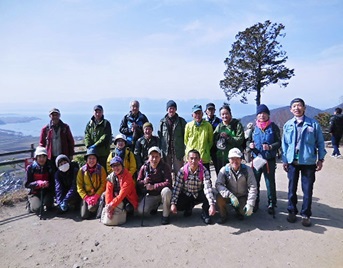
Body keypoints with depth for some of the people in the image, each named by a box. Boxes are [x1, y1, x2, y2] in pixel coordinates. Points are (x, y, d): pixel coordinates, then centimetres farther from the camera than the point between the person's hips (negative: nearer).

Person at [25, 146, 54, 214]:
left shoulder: (49, 167, -2)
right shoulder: (30, 168, -7)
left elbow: (52, 181, -1)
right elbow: (27, 184, -7)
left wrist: (47, 184, -25)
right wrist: (39, 183, -24)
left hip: (47, 191, 1)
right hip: (35, 193, 0)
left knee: (49, 205, -26)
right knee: (38, 208, -22)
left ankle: (48, 202, 11)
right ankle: (30, 203, 13)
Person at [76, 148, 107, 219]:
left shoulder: (101, 169, -7)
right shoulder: (82, 170, -2)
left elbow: (103, 184, -8)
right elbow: (79, 186, -3)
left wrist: (96, 196, -19)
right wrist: (86, 197, -14)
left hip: (98, 195, -2)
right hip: (86, 195, 2)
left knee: (91, 208, -27)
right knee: (84, 215, -8)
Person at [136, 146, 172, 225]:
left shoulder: (165, 167, -16)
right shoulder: (144, 167, -7)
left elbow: (168, 183, -25)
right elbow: (138, 183, -1)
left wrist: (153, 186, -32)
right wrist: (143, 182, -25)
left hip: (161, 193, -3)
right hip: (150, 195, 3)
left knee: (166, 191, -37)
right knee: (140, 211, -14)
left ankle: (165, 215, -15)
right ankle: (155, 205, 20)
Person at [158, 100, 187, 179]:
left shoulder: (181, 121, 4)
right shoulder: (162, 122, 8)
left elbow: (185, 136, 2)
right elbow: (159, 136, 9)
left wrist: (184, 148, -6)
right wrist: (160, 150, 3)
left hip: (178, 151, -2)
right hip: (166, 151, 2)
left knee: (178, 171, -1)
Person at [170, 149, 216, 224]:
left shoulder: (204, 171, -23)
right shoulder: (182, 171, -19)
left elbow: (208, 187, -33)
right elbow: (177, 187, -18)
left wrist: (212, 204, -44)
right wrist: (173, 203, -26)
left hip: (199, 195, -1)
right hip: (186, 195, 1)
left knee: (209, 194, -33)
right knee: (177, 205, -25)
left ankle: (205, 213, -3)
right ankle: (189, 206, 12)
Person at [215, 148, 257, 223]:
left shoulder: (247, 169, -14)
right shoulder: (224, 170, -15)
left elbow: (253, 187, -14)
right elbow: (218, 184, -24)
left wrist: (250, 204, -23)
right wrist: (230, 195, -38)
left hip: (242, 197, 1)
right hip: (229, 196, 0)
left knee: (245, 211, -23)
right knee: (219, 197, -29)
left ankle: (239, 210, 16)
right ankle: (223, 216, 0)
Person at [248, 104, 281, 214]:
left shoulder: (273, 127, -1)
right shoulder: (254, 127, 6)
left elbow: (279, 142, -2)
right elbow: (249, 141, 12)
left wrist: (270, 147, -21)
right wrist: (250, 145, -11)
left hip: (270, 160, -2)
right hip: (256, 159, 2)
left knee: (270, 182, 5)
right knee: (255, 182, 8)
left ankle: (271, 204, 20)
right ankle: (255, 203, 24)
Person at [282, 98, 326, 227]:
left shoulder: (313, 124, -3)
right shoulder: (287, 125, 1)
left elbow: (320, 142, 2)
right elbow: (285, 143, 4)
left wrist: (320, 159, -1)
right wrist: (284, 160, 3)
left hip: (308, 162, -1)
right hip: (292, 161, 1)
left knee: (307, 189, 6)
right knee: (292, 188, 11)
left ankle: (305, 214, 22)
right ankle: (292, 211, 27)